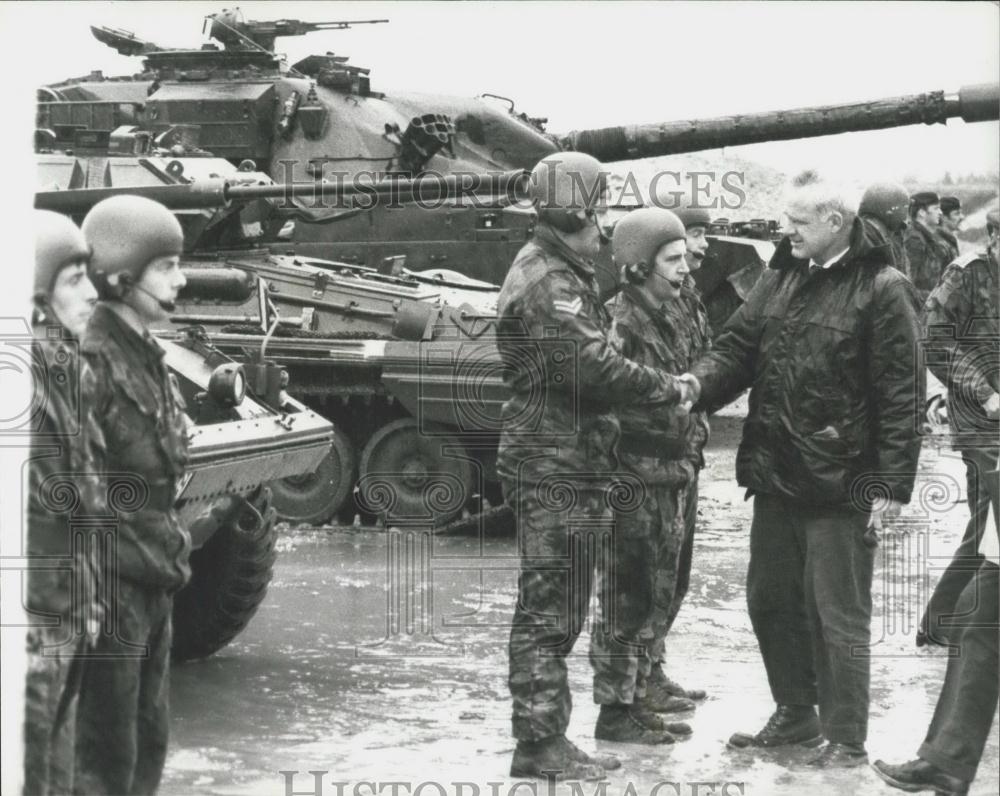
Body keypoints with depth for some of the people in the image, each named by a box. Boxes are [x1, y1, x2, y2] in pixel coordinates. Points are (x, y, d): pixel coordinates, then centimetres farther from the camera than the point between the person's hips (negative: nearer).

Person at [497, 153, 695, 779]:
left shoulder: (566, 276, 19)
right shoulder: (546, 281, -16)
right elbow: (593, 367, -23)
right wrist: (672, 390, -13)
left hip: (571, 466, 11)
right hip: (551, 469, -11)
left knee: (560, 609, 15)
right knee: (548, 609, -5)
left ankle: (548, 737, 23)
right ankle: (539, 744, 0)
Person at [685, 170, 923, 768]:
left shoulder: (882, 290, -11)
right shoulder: (780, 279, 10)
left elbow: (901, 396, -12)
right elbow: (739, 348, 10)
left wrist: (892, 484, -15)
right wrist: (697, 382, -11)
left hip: (841, 486, -7)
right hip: (775, 474, 7)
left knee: (839, 616, 1)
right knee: (771, 601, 16)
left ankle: (846, 740, 13)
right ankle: (795, 714, 33)